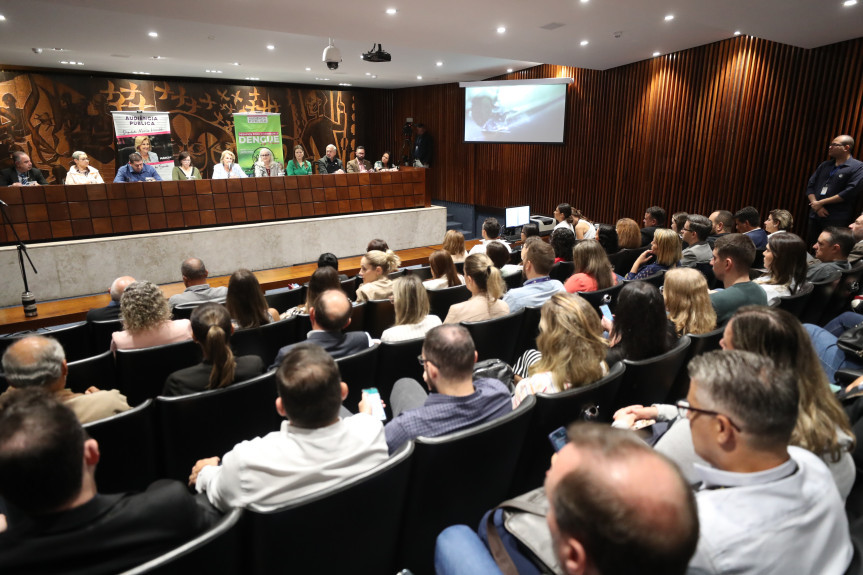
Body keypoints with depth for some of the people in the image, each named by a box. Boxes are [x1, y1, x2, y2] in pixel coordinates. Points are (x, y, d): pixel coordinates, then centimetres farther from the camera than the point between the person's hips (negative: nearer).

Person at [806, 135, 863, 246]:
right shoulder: (825, 166, 17)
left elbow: (850, 192, -14)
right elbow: (810, 185, 10)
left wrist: (821, 202, -11)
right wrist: (815, 205, -7)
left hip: (836, 221, -6)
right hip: (815, 216, 6)